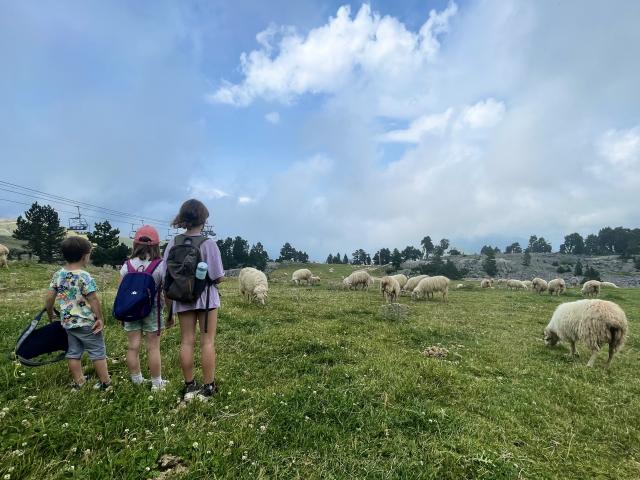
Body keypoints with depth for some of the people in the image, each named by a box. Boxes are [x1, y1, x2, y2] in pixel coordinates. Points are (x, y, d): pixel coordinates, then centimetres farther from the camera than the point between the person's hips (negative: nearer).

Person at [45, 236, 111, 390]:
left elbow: (49, 298, 6)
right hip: (86, 323, -6)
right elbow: (93, 300, -20)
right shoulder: (84, 276, -19)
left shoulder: (58, 275, 0)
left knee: (74, 353, 17)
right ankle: (105, 381, 15)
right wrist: (100, 318, -11)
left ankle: (78, 381, 29)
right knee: (97, 352, 6)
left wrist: (50, 313, 22)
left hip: (68, 322, 6)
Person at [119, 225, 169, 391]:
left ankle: (137, 382, 23)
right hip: (152, 311, -3)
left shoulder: (127, 265, -1)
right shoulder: (160, 265, -10)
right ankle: (157, 383, 15)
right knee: (153, 348, 5)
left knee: (132, 347, 11)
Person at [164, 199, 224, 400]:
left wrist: (169, 309, 9)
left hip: (182, 299, 3)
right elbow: (218, 277, -15)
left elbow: (167, 277, 0)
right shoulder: (208, 243, -12)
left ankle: (189, 386, 22)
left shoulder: (173, 243, -2)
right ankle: (208, 387, 12)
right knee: (207, 342, 5)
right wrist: (221, 275, 10)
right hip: (206, 298, -3)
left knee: (186, 342, 10)